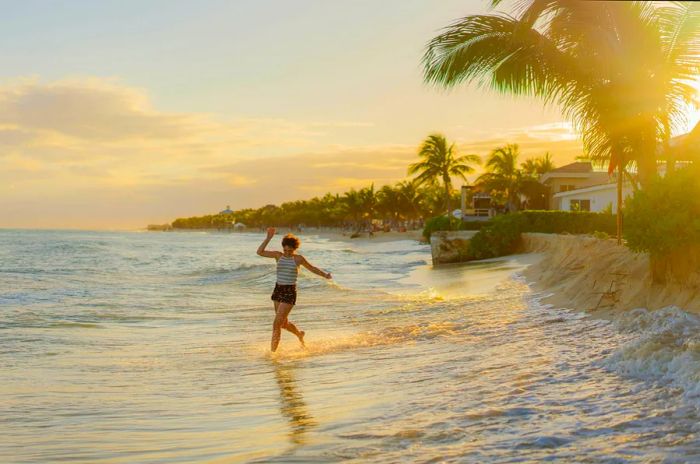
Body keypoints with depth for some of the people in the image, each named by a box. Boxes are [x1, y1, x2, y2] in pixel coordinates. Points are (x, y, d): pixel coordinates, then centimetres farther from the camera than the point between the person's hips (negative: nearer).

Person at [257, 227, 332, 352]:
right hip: (278, 290, 5)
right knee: (284, 323, 19)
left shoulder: (298, 258, -5)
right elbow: (260, 252, -5)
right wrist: (268, 238, -11)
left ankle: (272, 351, -5)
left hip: (290, 292, -5)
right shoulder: (278, 255, 2)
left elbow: (313, 268, 7)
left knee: (276, 324, -11)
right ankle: (300, 334, 48)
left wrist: (325, 275, -6)